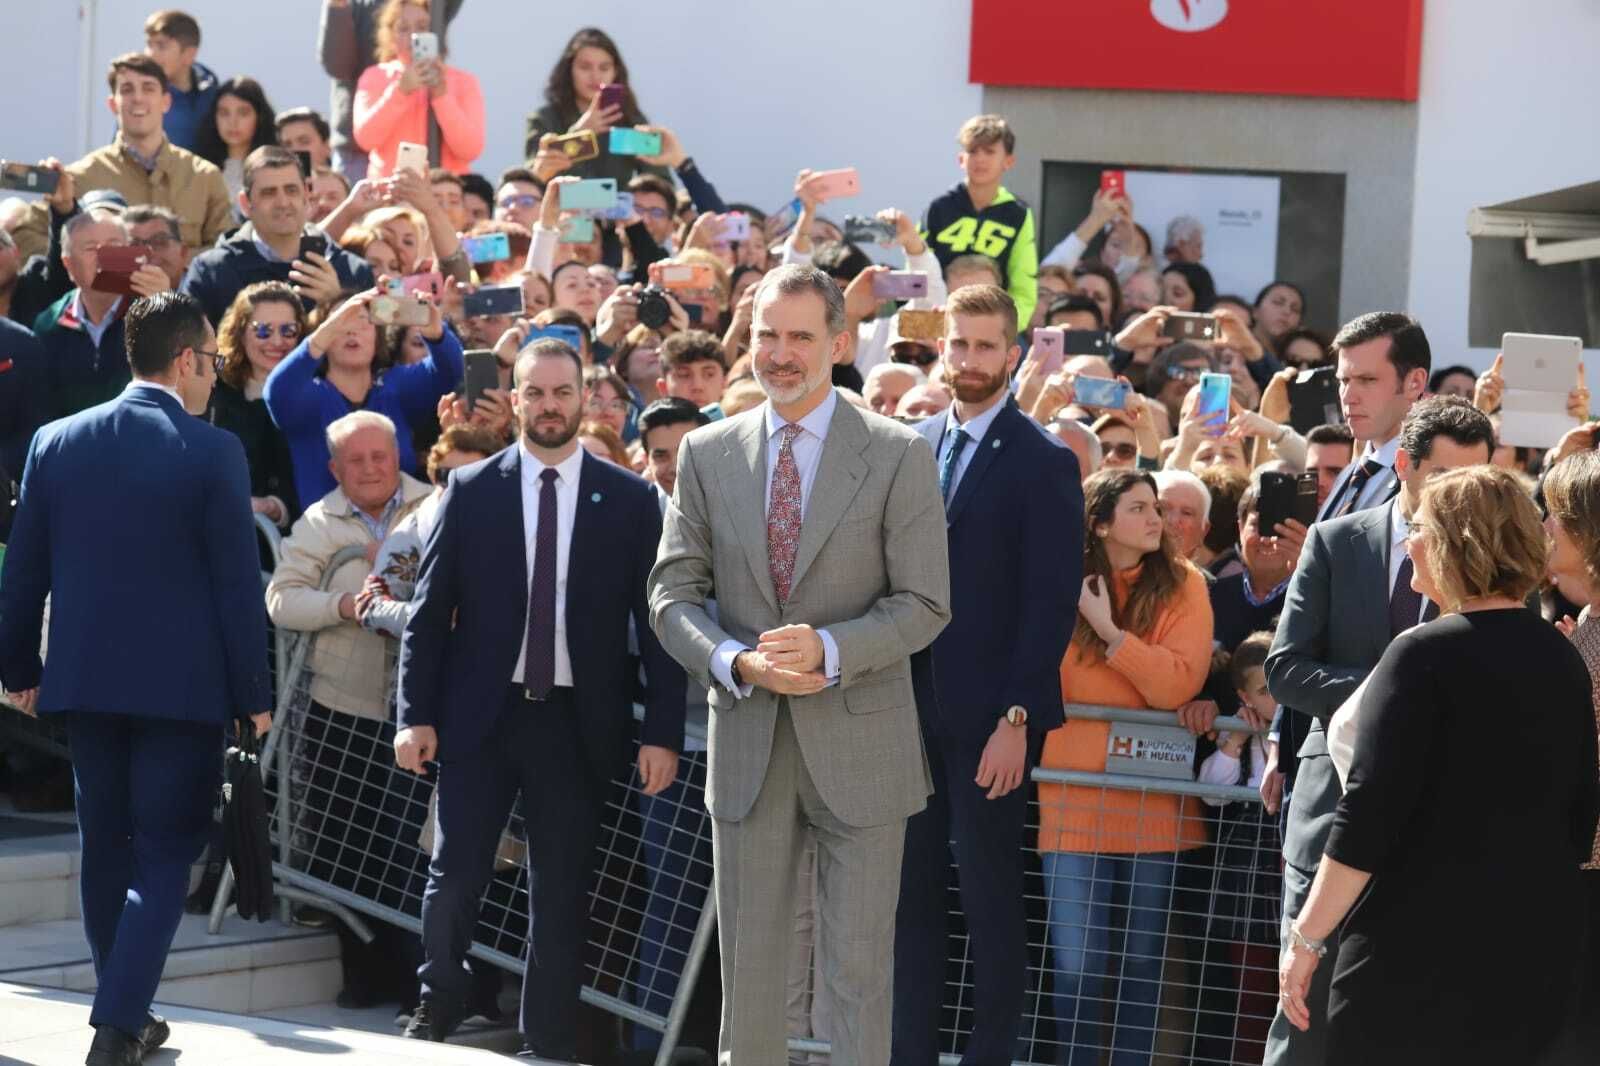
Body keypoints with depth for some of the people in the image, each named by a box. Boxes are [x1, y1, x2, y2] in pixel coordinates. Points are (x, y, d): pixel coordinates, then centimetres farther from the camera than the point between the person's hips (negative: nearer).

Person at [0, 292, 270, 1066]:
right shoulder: (212, 452, -10)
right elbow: (237, 583, -9)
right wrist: (254, 694, -2)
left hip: (83, 680, 4)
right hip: (182, 683, -4)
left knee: (105, 849, 16)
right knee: (164, 857, 2)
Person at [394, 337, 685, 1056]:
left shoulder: (630, 500, 2)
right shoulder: (471, 490, 2)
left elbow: (656, 620, 1)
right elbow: (429, 610, 3)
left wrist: (663, 732, -4)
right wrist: (416, 715, -3)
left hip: (579, 724, 0)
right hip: (479, 716, 0)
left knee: (560, 896, 6)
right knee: (454, 878, 0)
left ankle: (549, 1047, 15)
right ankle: (436, 1009, 24)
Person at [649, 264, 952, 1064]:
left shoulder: (898, 455, -3)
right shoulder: (708, 453, 5)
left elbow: (924, 603, -5)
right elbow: (673, 592, 4)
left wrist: (829, 649, -21)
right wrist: (734, 661, -15)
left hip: (859, 747, -2)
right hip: (746, 744, 3)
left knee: (858, 966, 4)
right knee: (747, 966, 10)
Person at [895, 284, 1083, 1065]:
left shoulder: (1043, 463, -6)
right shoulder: (912, 447, 10)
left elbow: (1052, 602, -11)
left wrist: (1016, 717, -16)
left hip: (988, 716, -5)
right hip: (910, 707, 5)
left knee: (989, 898, 3)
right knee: (911, 891, 10)